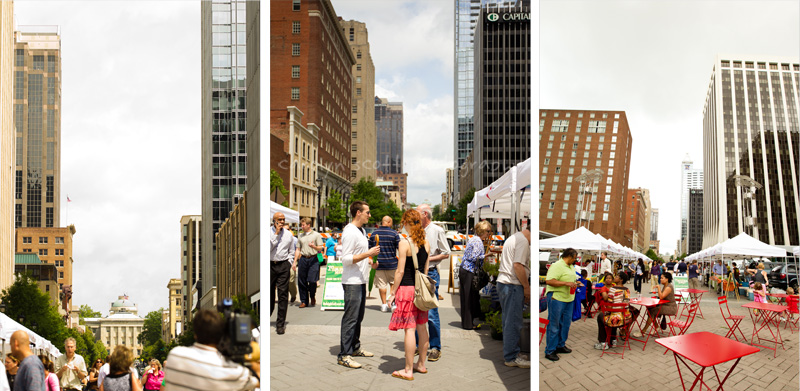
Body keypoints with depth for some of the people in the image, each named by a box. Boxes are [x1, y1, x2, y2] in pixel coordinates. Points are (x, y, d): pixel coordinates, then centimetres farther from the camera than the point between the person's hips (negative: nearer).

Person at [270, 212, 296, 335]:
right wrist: (276, 234, -12)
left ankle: (280, 324, -1)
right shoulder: (268, 233, 1)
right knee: (269, 292, 8)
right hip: (270, 265, -1)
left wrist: (289, 262, 6)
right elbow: (267, 248, -12)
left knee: (283, 294, -5)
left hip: (283, 266, 1)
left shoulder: (288, 234, 9)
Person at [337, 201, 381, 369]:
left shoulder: (362, 231, 16)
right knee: (350, 318, -7)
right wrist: (367, 254, -23)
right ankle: (344, 355, -3)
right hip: (352, 282, -10)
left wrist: (368, 260, 12)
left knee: (358, 317, 17)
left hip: (361, 281, 10)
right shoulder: (350, 232, -16)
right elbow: (346, 259, -20)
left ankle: (355, 348, 28)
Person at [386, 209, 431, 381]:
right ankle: (421, 364, 25)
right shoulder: (426, 243, 6)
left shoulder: (404, 243, -14)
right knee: (421, 326, 14)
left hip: (407, 288, -7)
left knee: (409, 328, -3)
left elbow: (400, 271, -13)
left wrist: (393, 292, -6)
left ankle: (408, 370, 2)